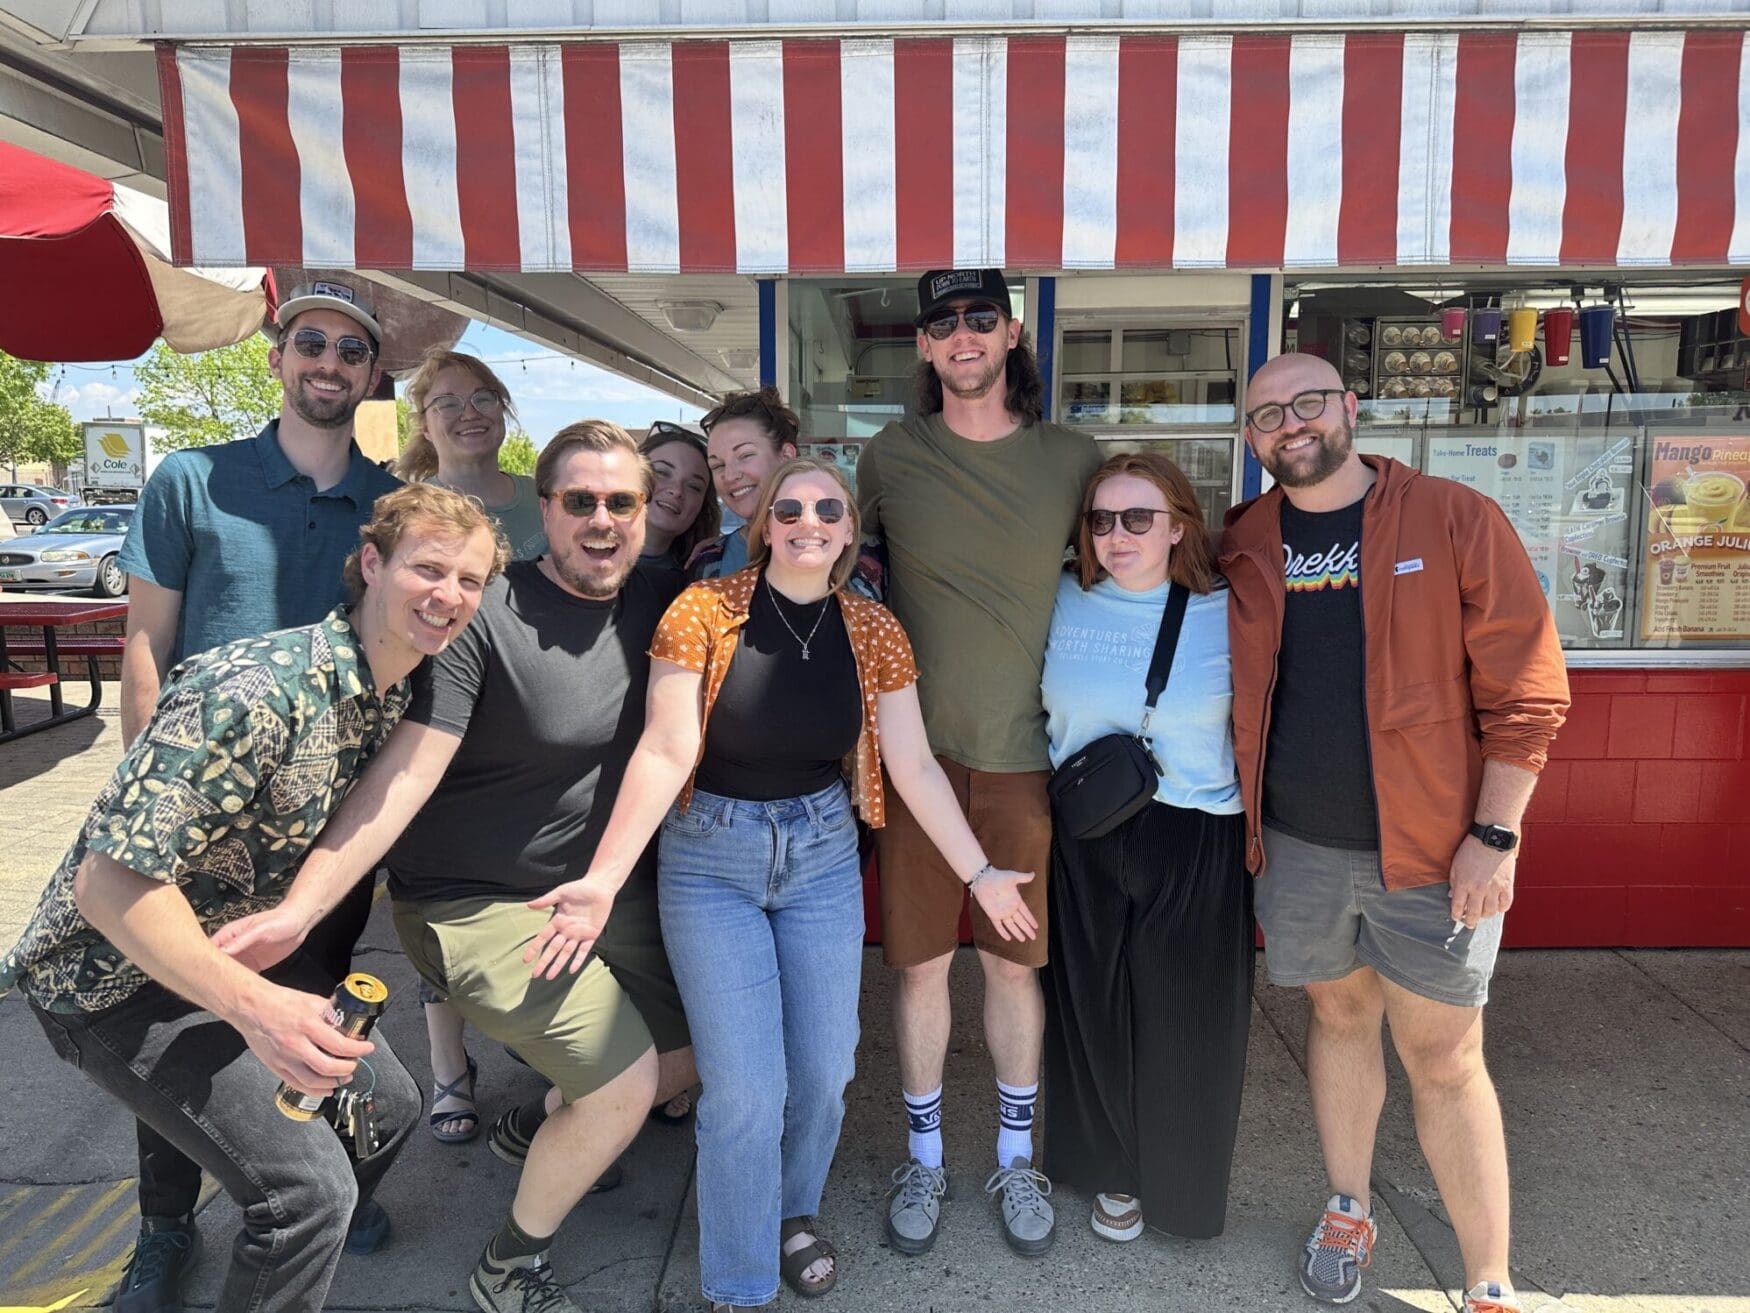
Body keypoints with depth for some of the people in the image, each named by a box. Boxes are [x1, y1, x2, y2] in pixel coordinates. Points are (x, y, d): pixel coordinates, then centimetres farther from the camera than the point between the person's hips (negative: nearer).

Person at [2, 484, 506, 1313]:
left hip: (246, 949, 8)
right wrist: (253, 1006, -41)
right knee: (309, 1183, -16)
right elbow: (109, 880, -33)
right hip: (120, 972, -8)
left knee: (387, 1106, 13)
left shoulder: (395, 693, -3)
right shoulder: (256, 689, -31)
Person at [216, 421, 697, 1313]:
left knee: (704, 1045, 13)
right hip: (478, 905, -7)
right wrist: (298, 909, -32)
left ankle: (535, 1129, 40)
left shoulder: (654, 610, 0)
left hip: (606, 890, 7)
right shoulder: (486, 615, -19)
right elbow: (405, 770, -24)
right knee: (625, 1085, -14)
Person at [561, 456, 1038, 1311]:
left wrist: (980, 874, 0)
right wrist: (603, 878, -22)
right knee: (746, 1088, -4)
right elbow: (665, 752, -16)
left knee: (824, 1071, 7)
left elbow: (914, 767, 0)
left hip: (822, 854, 3)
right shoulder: (704, 612, -13)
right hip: (711, 859, -3)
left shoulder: (873, 632, -3)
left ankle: (794, 1211, 41)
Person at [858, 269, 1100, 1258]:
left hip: (1024, 755, 0)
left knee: (1014, 961, 12)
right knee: (922, 962, 9)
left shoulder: (1075, 459, 1)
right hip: (918, 750, 0)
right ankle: (926, 1158, 30)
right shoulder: (889, 457, 0)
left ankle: (1016, 1158, 32)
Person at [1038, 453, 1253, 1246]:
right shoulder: (1060, 602, 1)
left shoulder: (1225, 614, -5)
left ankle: (1177, 1182, 34)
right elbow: (1038, 713, 13)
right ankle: (1112, 1172, 35)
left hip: (1195, 850, -1)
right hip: (1082, 845, 2)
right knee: (1093, 1011, 11)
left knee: (1183, 1019, 8)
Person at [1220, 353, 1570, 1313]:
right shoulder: (1242, 546, 3)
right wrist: (1241, 827, 6)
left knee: (1445, 1060, 5)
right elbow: (1227, 691, 12)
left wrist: (1494, 836, -11)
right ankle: (1347, 1213, 38)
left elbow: (1527, 688, -7)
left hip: (1432, 848, -3)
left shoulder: (1455, 521, -7)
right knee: (1339, 1018, 18)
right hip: (1295, 846, 3)